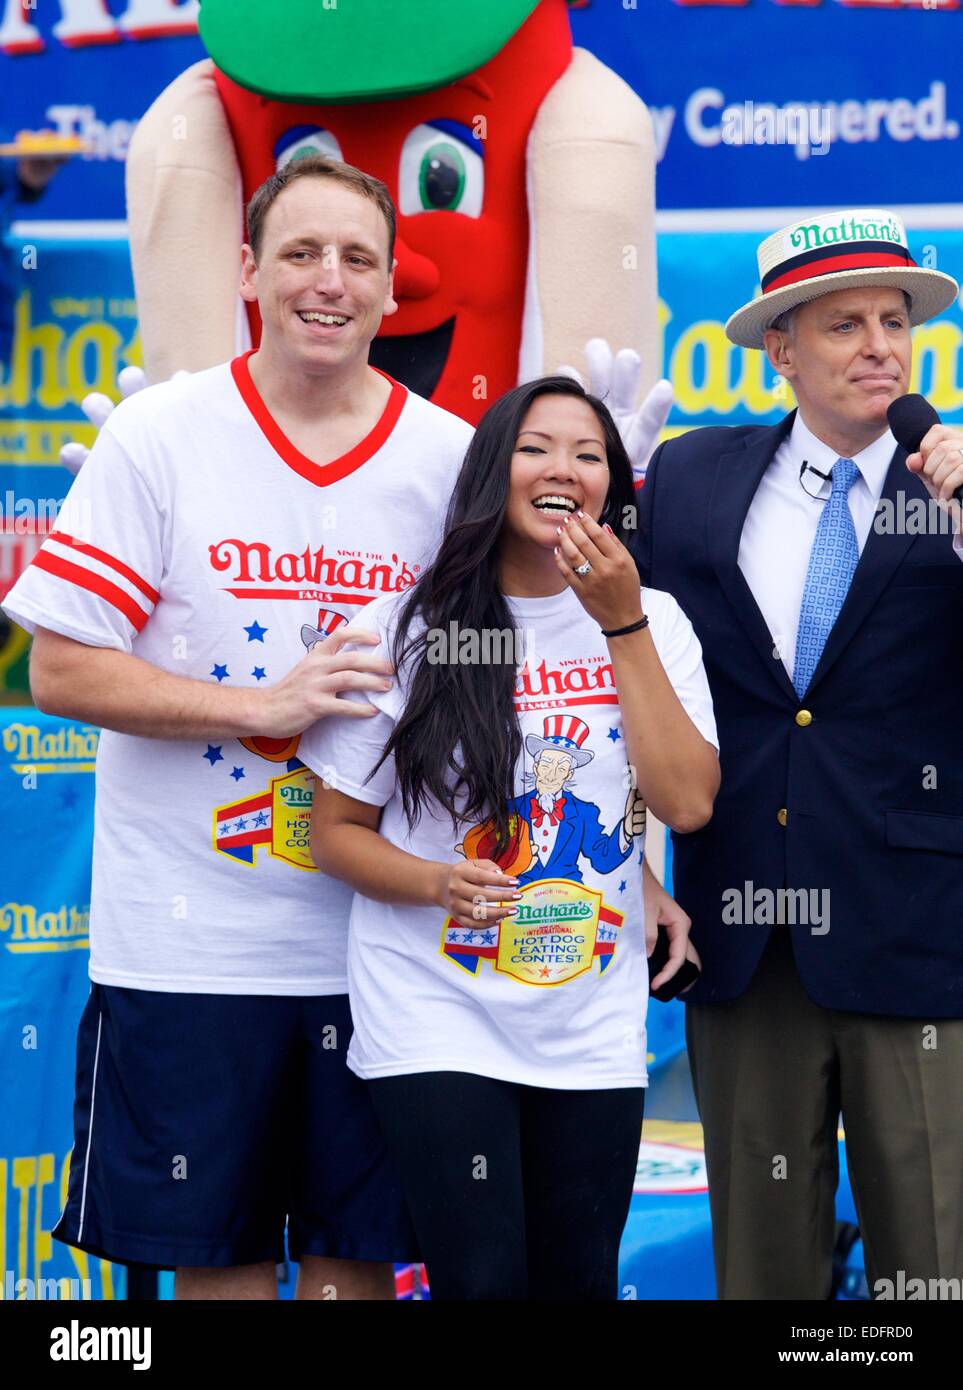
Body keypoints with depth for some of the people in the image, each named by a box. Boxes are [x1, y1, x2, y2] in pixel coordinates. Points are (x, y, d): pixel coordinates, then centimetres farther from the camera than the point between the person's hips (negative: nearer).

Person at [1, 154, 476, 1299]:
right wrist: (264, 706, -16)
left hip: (378, 936, 2)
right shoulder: (157, 439, -3)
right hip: (190, 942, -2)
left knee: (357, 1255, 10)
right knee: (218, 1257, 6)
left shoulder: (450, 459, 3)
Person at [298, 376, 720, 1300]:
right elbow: (336, 828, 2)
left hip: (592, 1029, 3)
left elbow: (689, 804, -8)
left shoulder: (650, 624, 6)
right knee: (484, 1280, -10)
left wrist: (622, 626, -10)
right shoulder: (408, 628, -1)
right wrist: (438, 884, -18)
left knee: (579, 1279, 10)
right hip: (438, 1021, -3)